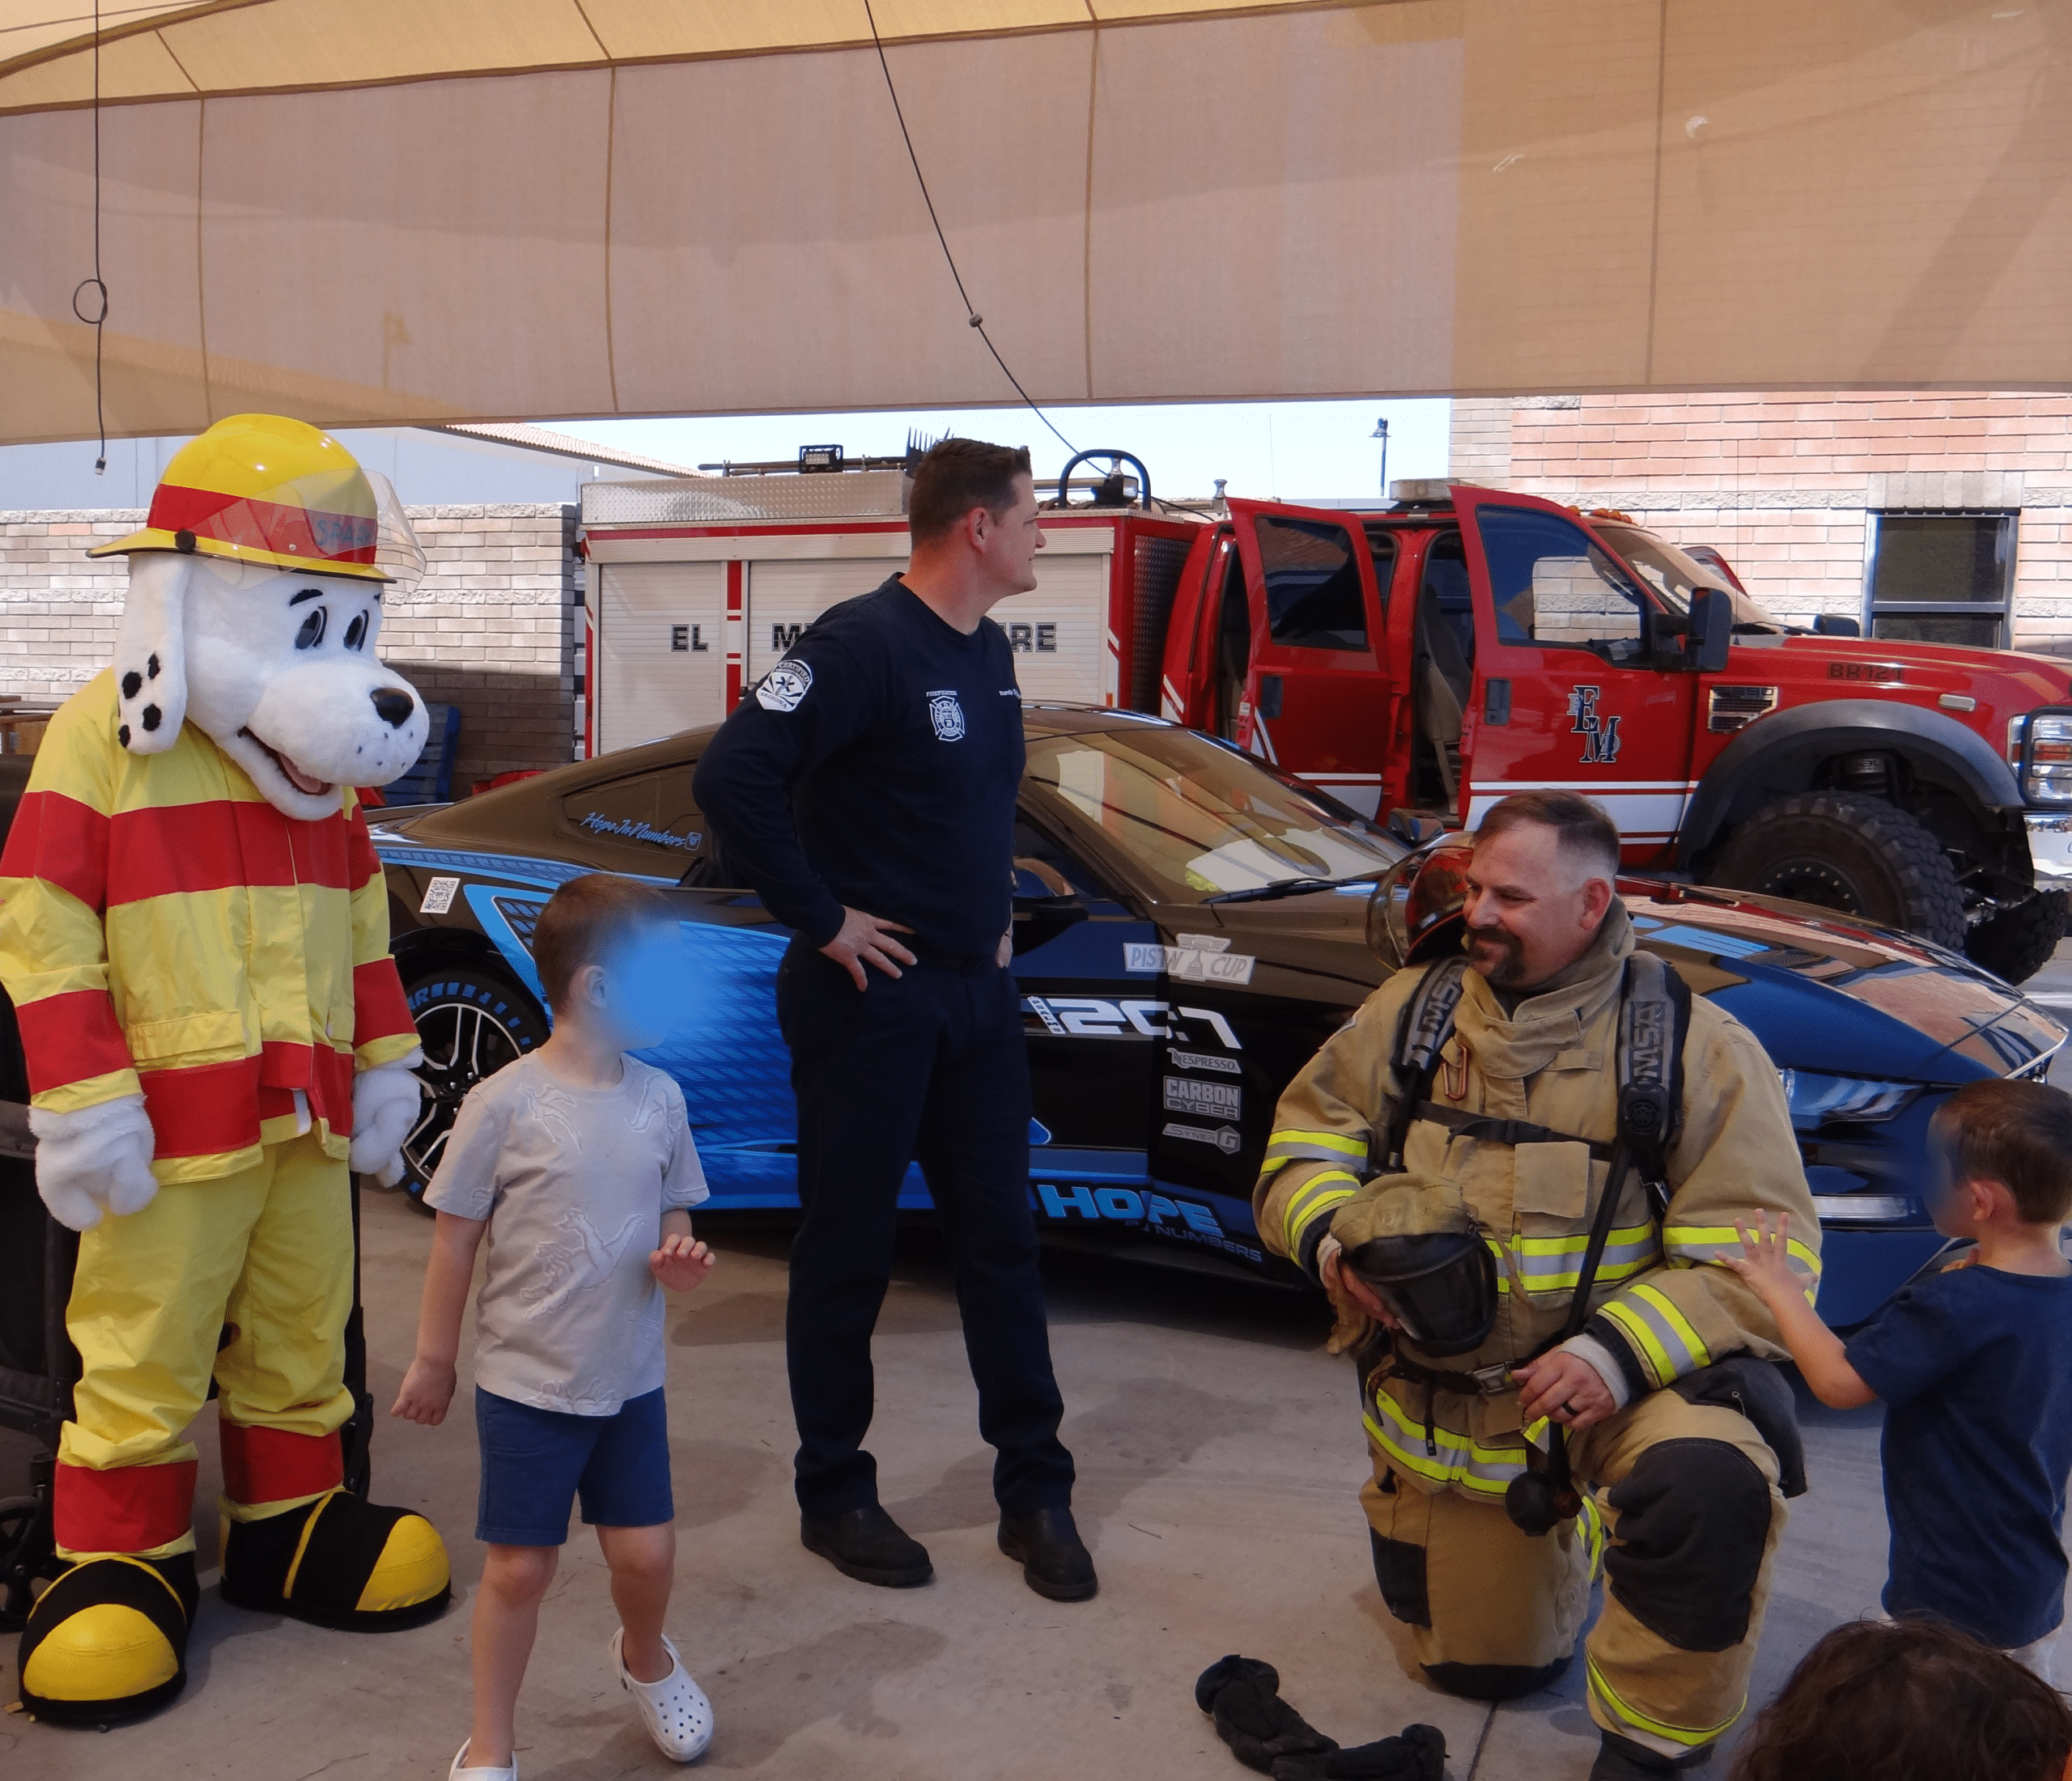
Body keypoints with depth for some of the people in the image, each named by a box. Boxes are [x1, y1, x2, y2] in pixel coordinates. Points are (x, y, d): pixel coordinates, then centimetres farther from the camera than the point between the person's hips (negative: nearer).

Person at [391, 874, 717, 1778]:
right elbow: (456, 1237, -7)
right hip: (526, 1384, -4)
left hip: (630, 1380, 4)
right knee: (519, 1568, 6)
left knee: (646, 1553, 10)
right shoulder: (505, 1103, -16)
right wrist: (433, 1359, -1)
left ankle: (646, 1661, 44)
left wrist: (681, 1256, -13)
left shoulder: (660, 1098, -2)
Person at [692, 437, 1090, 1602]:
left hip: (980, 993, 8)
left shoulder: (990, 652, 11)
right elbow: (734, 776, -26)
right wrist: (819, 918, -20)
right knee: (849, 1255, 6)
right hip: (872, 995, -8)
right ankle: (835, 1496, 23)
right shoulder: (864, 644, -17)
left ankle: (1036, 1493, 23)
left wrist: (999, 910, 13)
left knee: (1003, 1242, 12)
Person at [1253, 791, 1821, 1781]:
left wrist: (1619, 1353, -29)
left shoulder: (1698, 1048, -12)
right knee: (1477, 1667, 13)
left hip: (1621, 1373, -3)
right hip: (1441, 1393, 3)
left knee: (1705, 1482, -37)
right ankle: (1544, 1527, 46)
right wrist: (1328, 1233, -17)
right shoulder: (1412, 1010, -1)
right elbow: (1305, 1135, 5)